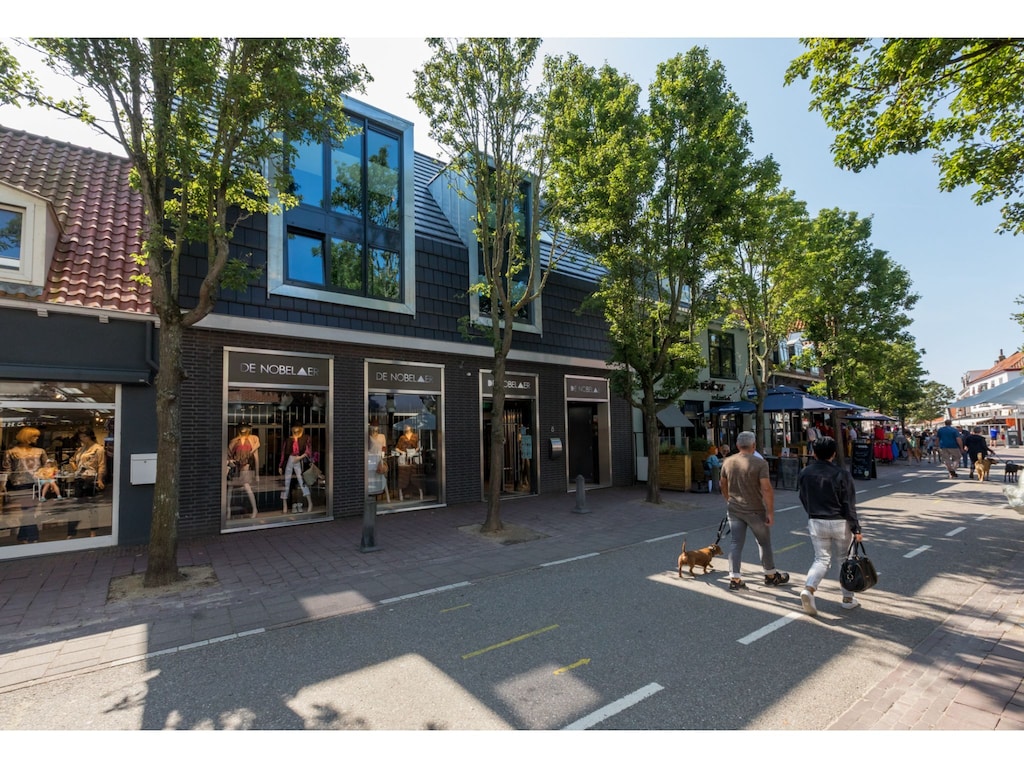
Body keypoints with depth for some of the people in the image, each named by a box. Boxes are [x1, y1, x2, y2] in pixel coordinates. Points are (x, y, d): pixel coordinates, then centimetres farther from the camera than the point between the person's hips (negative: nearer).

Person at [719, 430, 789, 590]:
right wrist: (770, 512, -13)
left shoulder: (727, 462, 2)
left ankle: (734, 579, 3)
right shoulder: (760, 463, -13)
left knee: (736, 543, 6)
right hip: (755, 510, -3)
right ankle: (771, 575, 31)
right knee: (764, 542, 16)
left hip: (734, 509, 4)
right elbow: (766, 489, -18)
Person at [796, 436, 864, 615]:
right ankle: (848, 598, 27)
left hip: (815, 523, 2)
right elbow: (849, 505, -11)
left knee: (822, 558, 11)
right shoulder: (842, 474, -13)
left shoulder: (804, 473, -3)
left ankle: (808, 588, -11)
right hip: (839, 523, -2)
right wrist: (856, 529, -4)